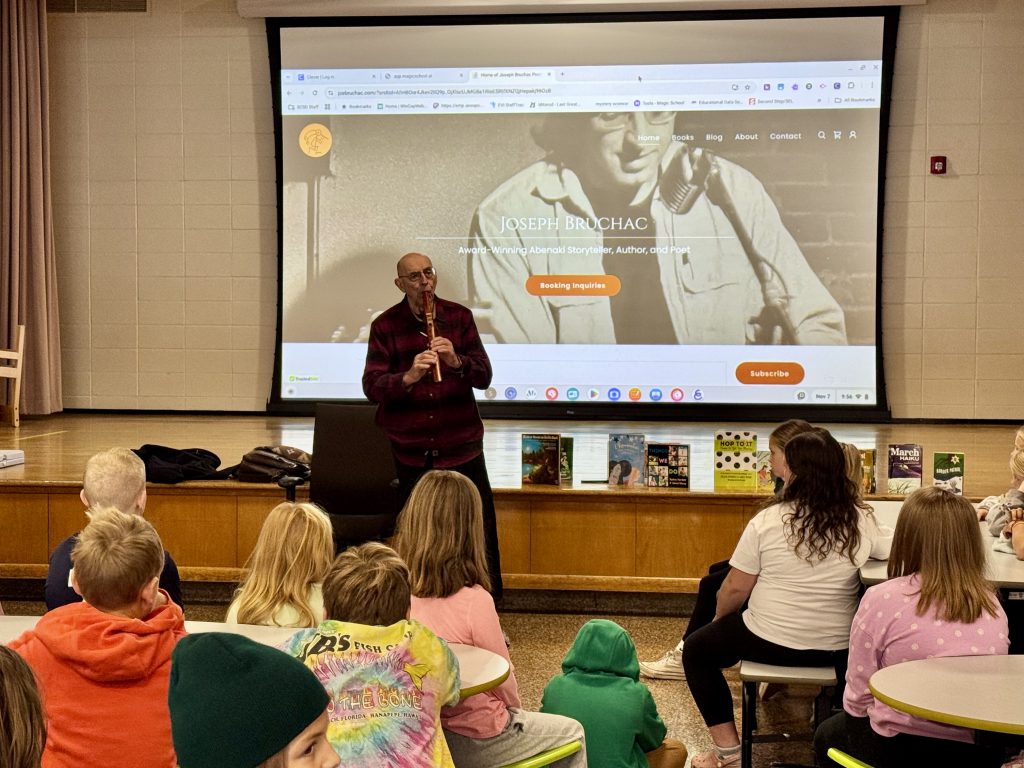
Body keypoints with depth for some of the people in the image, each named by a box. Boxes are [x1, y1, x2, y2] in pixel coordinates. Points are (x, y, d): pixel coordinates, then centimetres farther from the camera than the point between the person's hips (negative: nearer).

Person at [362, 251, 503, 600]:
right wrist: (408, 377, -29)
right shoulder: (385, 326, -2)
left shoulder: (460, 317, 3)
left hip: (460, 443, 1)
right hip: (410, 449, -1)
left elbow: (484, 376, -2)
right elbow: (372, 387, -10)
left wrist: (456, 361, -22)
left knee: (479, 526, 4)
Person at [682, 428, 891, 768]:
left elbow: (736, 588, -9)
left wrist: (718, 619, 12)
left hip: (771, 641, -4)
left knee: (696, 649, 21)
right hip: (837, 649, 5)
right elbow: (887, 550, 17)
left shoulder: (768, 520, -14)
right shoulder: (861, 520, -6)